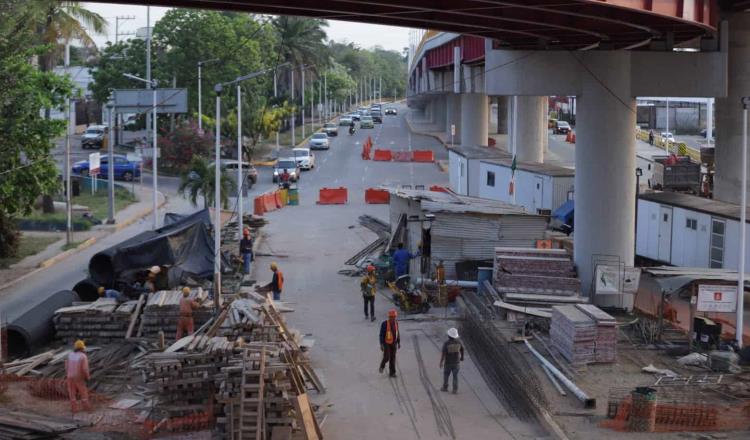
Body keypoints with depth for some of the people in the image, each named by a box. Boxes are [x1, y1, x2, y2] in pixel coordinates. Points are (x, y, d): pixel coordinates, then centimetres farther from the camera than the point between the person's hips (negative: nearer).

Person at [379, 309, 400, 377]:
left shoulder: (396, 323, -1)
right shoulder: (384, 323, -18)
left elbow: (397, 333, 8)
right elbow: (381, 334, -16)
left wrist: (399, 343, 8)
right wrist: (381, 345, -19)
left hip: (393, 343, 4)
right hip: (386, 343, -4)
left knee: (392, 358, 3)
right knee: (387, 357, -10)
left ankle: (392, 373, 9)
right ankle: (382, 365, 23)